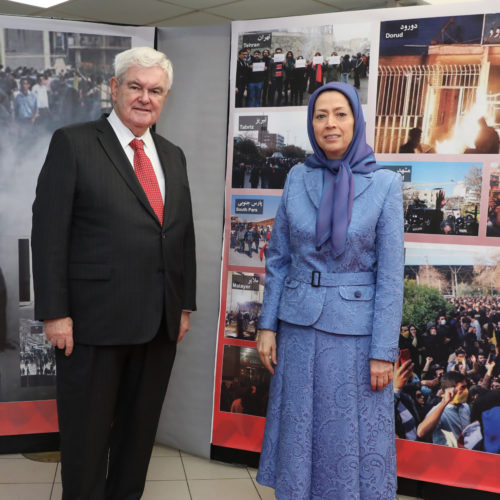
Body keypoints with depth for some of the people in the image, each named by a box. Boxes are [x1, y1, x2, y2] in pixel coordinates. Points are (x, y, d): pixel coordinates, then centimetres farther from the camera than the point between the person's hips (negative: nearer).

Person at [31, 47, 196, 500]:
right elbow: (49, 232, -9)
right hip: (95, 319, -5)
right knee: (86, 434, 11)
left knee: (140, 428, 18)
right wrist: (55, 312, -13)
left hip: (160, 323, 5)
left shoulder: (173, 156, 13)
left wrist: (185, 304, 11)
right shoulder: (73, 143, -4)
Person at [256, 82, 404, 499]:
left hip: (355, 330, -3)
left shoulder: (385, 184, -7)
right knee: (299, 431, 15)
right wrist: (268, 325, 1)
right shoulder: (297, 178, 1)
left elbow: (391, 274, -8)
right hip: (299, 326, 3)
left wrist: (383, 351, -10)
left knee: (352, 437, 11)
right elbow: (278, 258, 5)